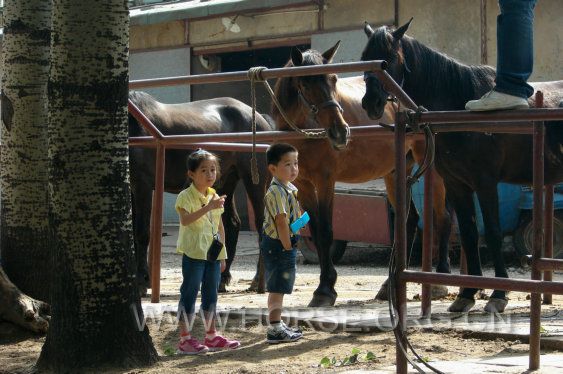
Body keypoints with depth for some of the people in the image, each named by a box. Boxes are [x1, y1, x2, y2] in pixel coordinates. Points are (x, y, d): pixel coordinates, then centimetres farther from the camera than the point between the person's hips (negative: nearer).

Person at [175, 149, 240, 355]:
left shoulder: (215, 197, 12)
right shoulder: (186, 197, -10)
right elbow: (185, 219, -29)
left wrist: (222, 254, 17)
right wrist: (208, 207, -38)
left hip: (213, 254, 7)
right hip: (193, 253, -7)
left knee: (211, 294, 13)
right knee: (189, 294, -4)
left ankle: (211, 336, 22)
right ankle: (185, 339, -1)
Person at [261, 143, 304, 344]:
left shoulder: (289, 188, 12)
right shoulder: (277, 191, -21)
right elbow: (281, 222, -24)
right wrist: (288, 247, -22)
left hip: (284, 244, 10)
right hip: (277, 244, -10)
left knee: (277, 287, 18)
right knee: (277, 287, -5)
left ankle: (277, 324, 29)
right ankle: (275, 330, -1)